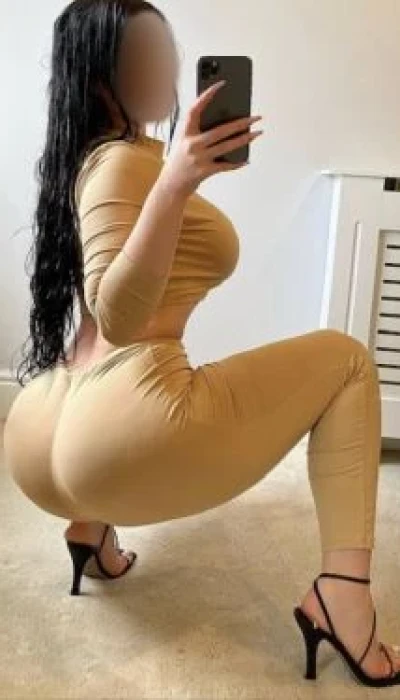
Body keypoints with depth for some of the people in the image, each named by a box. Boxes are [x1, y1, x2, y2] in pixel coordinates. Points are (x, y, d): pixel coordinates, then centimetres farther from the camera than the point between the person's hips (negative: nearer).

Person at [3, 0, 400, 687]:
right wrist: (175, 186, -28)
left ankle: (95, 527, 24)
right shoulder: (121, 161, -6)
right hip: (114, 442, -10)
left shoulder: (94, 158, 22)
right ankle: (344, 594, -4)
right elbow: (119, 320, -19)